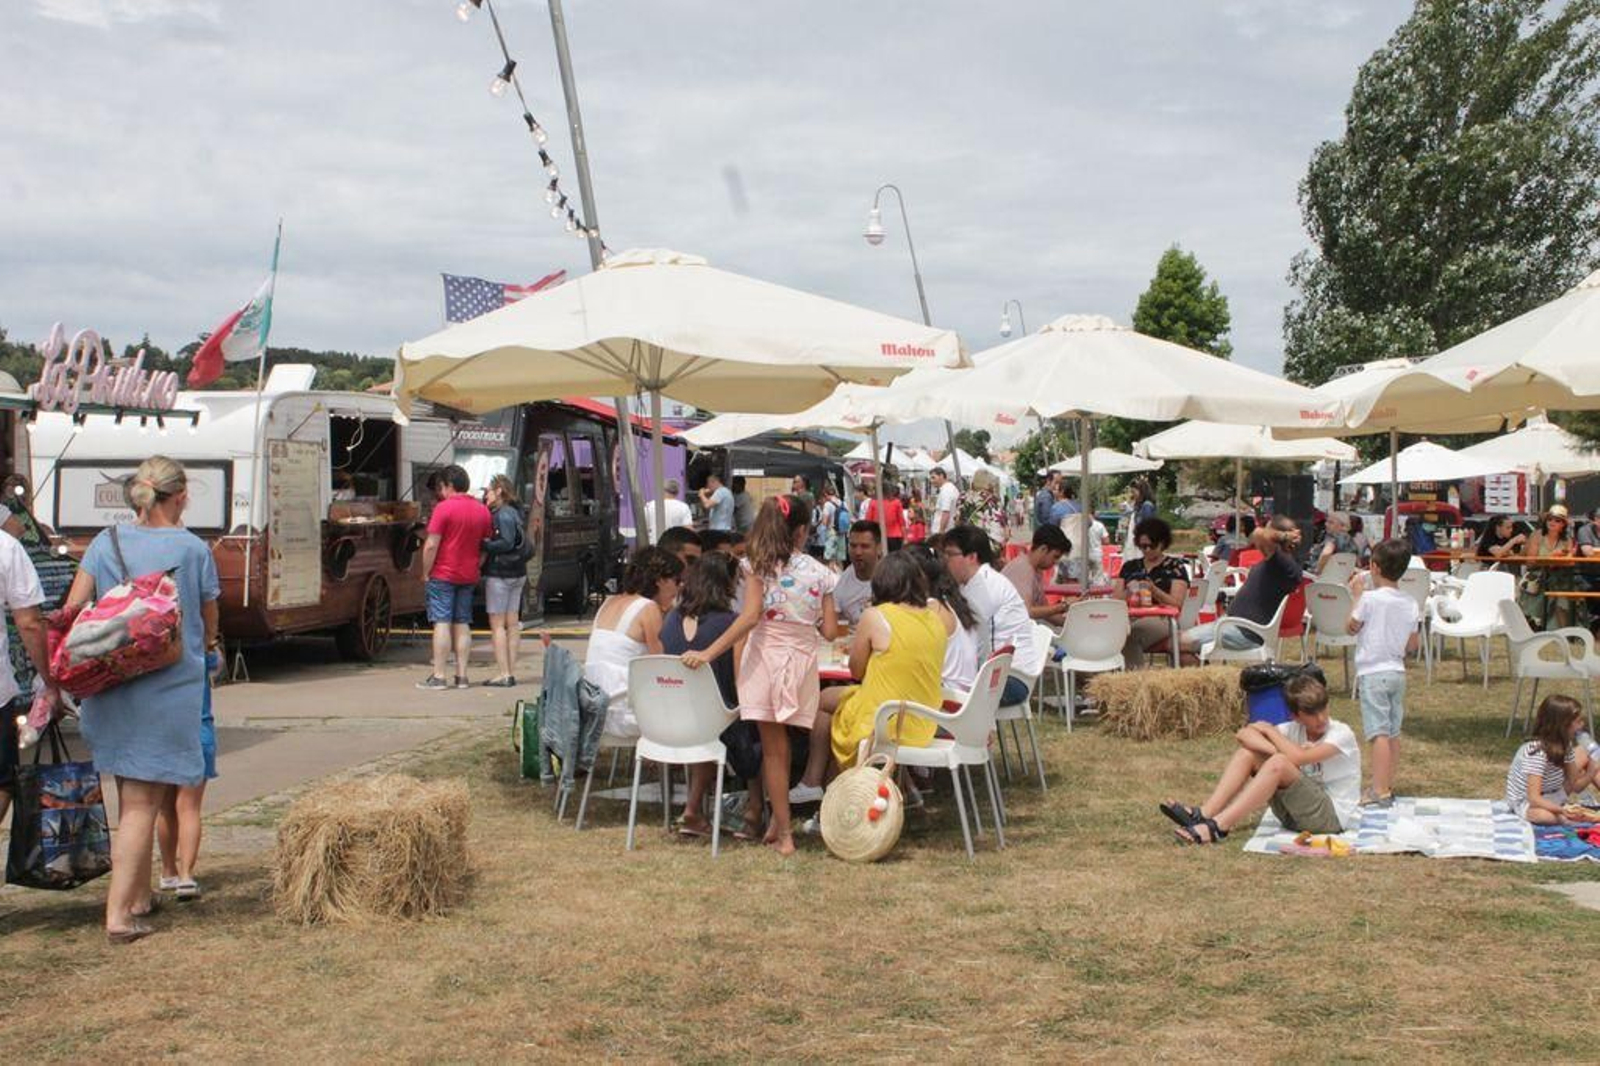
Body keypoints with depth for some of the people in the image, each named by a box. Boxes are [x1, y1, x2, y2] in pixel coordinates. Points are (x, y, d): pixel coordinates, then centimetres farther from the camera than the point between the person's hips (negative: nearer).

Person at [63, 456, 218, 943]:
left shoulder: (106, 542, 4)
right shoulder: (193, 549, -4)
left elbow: (71, 611, -2)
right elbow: (209, 622, 8)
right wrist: (203, 649, 29)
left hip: (109, 683, 4)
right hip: (170, 685, -4)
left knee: (131, 797, 19)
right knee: (142, 804, 0)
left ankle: (139, 897, 29)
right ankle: (119, 914, -4)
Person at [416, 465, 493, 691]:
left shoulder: (443, 508, -12)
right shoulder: (483, 510, 7)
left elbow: (431, 545, -15)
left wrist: (426, 572, -6)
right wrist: (476, 568, 15)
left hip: (443, 575, -6)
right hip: (469, 577, 6)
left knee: (442, 624, -4)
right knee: (462, 624, 10)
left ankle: (438, 677, -5)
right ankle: (462, 676, 9)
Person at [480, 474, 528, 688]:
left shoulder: (503, 515, -13)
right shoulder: (514, 512, 14)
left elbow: (506, 543, -23)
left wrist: (483, 545, -16)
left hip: (499, 574, -9)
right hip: (517, 574, 9)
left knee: (497, 624, -5)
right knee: (512, 624, 10)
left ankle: (503, 674, -7)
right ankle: (511, 672, 13)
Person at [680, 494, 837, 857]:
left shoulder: (758, 565, -3)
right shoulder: (819, 572, 5)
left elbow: (750, 617, -15)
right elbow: (830, 631, 4)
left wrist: (708, 653, -17)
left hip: (767, 657, -2)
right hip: (803, 660, 2)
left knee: (773, 748, 3)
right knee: (780, 746, 11)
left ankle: (784, 833, 5)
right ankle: (777, 820, 13)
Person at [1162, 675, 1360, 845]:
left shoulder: (1342, 734, -12)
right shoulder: (1295, 729, 4)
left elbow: (1298, 758, -28)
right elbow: (1243, 734, -7)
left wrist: (1270, 731, -11)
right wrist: (1280, 750, -23)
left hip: (1334, 815, -6)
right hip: (1296, 813, 6)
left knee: (1278, 764, -30)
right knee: (1247, 751, -7)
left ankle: (1218, 827, -36)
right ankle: (1204, 815, -22)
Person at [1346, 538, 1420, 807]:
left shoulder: (1370, 599, -13)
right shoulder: (1411, 603, 5)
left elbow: (1351, 627, 2)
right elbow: (1413, 646, 10)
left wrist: (1356, 595, 10)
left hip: (1372, 672, -6)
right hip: (1397, 671, 6)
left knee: (1379, 732, -10)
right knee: (1393, 732, 13)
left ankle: (1379, 791, -14)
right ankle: (1388, 786, 21)